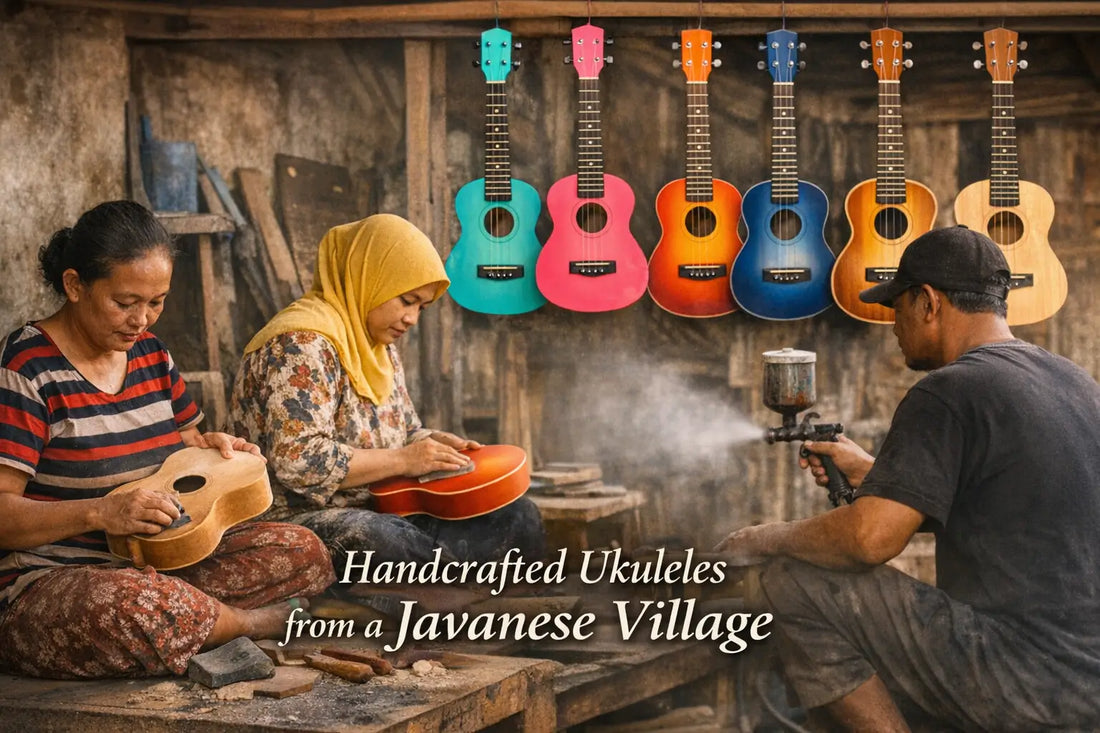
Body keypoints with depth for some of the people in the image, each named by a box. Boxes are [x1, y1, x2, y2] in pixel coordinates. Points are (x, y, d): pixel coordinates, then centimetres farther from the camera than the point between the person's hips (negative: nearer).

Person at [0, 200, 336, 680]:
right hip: (44, 583, -6)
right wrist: (99, 512, -32)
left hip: (154, 567, 7)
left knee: (304, 552, -8)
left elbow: (181, 444, 28)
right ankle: (251, 622, -11)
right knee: (138, 608, -40)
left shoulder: (150, 354, 11)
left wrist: (208, 446, 4)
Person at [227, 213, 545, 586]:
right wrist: (402, 461, -19)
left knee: (518, 514, -6)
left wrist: (432, 443, 3)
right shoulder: (301, 344, -16)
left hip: (381, 513, 9)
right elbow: (298, 463, -26)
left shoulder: (380, 347, 16)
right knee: (385, 541, -42)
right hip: (301, 519, -9)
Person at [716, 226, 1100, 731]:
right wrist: (871, 473, 30)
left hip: (1025, 680, -10)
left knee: (794, 582, -5)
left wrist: (765, 539, -3)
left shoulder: (948, 394, -14)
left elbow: (871, 538, -20)